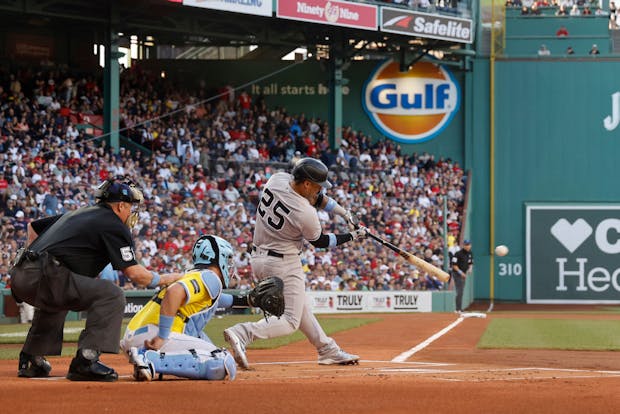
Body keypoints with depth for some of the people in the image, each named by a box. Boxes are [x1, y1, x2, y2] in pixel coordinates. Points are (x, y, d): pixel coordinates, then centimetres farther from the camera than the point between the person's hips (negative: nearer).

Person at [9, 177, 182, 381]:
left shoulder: (77, 214, 28)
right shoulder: (114, 225, 2)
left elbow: (33, 226, 37)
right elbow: (133, 272, -3)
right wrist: (163, 279, 13)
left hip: (19, 275, 9)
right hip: (44, 277, -9)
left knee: (55, 297, 40)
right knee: (112, 295, -10)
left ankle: (31, 360, 34)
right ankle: (86, 361, -17)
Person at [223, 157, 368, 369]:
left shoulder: (277, 179, -8)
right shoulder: (305, 213, -26)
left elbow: (316, 197, 9)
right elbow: (320, 241, -5)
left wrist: (343, 212, 4)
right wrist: (353, 236, 6)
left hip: (258, 258, 9)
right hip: (284, 264, -9)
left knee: (300, 307, 21)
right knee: (291, 320, -3)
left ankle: (328, 350, 32)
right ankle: (244, 333, -22)